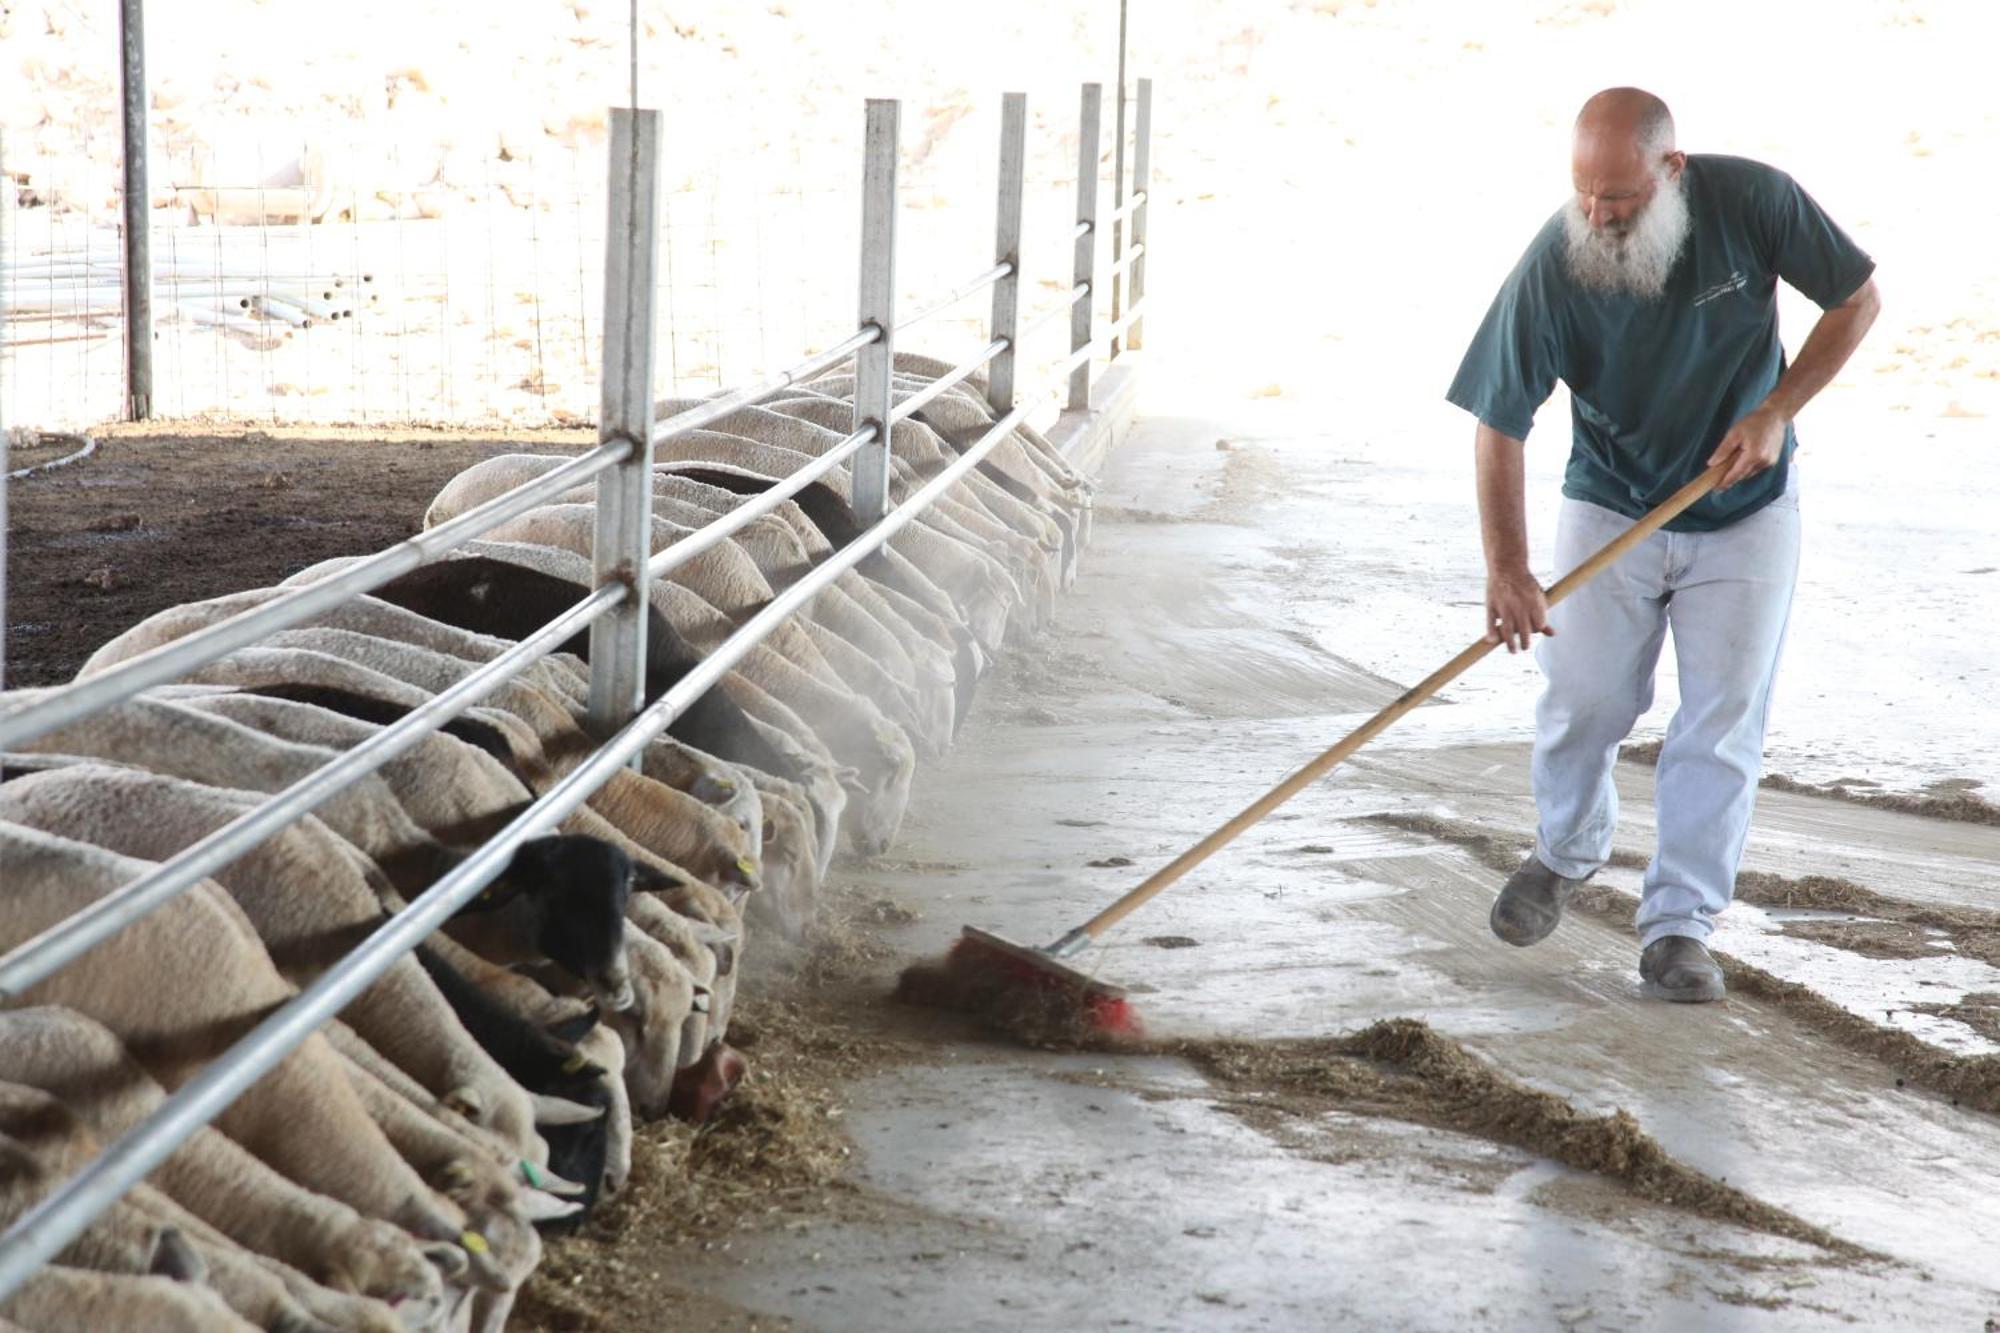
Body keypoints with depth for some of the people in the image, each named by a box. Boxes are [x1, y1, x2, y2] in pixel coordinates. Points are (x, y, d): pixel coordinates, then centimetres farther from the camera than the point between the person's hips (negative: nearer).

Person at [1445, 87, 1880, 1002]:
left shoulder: (1752, 201, -21)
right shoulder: (1552, 266, -23)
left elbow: (1857, 300, -5)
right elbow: (1498, 423, -19)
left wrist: (1776, 411, -15)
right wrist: (1507, 570, -27)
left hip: (1744, 511, 1)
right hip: (1609, 508, 0)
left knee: (1723, 718, -3)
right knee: (1582, 700, -4)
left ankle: (1679, 923, 6)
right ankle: (1567, 852, 27)